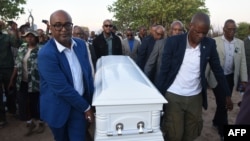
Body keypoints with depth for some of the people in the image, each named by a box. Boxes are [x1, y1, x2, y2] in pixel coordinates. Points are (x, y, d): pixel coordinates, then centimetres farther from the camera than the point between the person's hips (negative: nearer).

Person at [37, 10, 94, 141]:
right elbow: (62, 88, -23)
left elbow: (88, 74, 3)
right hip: (58, 108, -3)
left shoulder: (81, 44, -4)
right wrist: (86, 107, -15)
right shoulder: (46, 54, -22)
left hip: (79, 104, 3)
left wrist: (92, 101, 1)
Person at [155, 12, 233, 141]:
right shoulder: (173, 42, -11)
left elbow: (217, 70, 7)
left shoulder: (210, 44, -2)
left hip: (195, 98, 3)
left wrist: (227, 95, 11)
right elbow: (164, 70, -9)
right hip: (173, 96, -3)